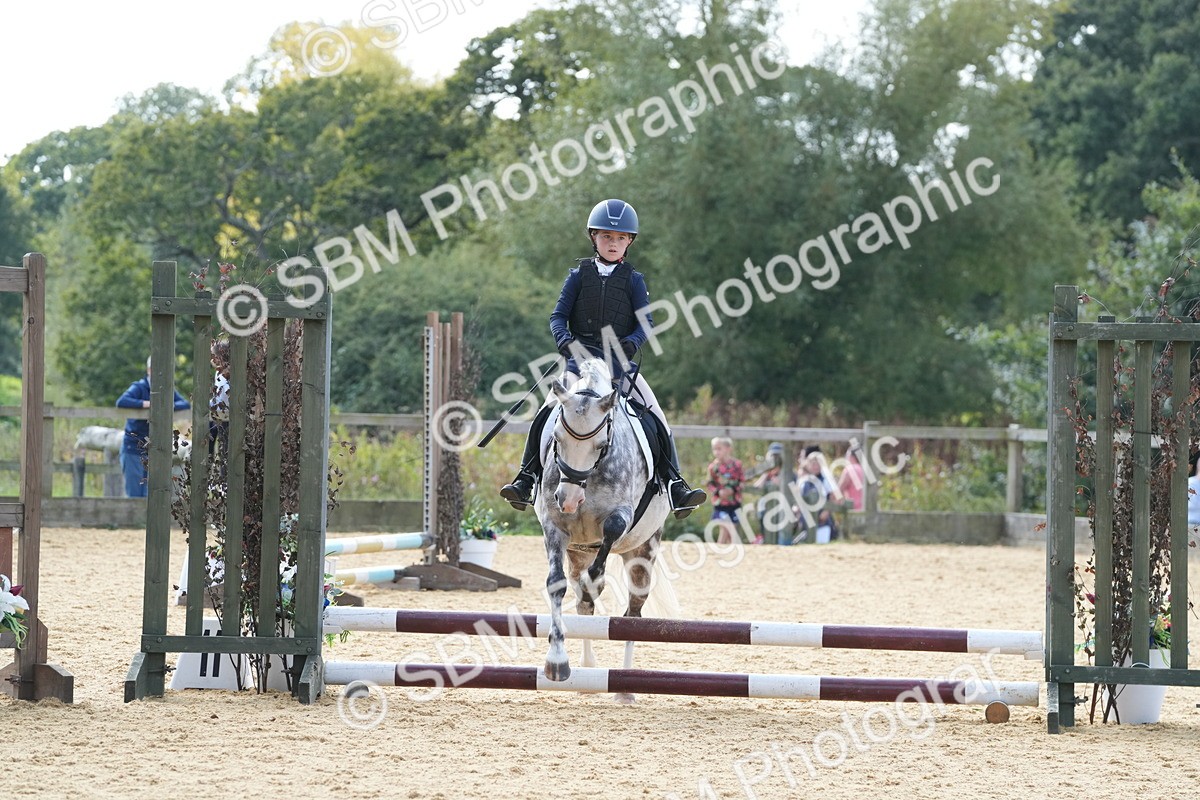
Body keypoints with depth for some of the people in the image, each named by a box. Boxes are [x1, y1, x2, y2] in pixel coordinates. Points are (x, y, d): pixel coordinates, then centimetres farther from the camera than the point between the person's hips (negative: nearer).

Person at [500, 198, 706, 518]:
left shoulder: (633, 280, 5)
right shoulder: (579, 275, 6)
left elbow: (646, 321, -1)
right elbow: (558, 315, 3)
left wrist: (633, 342, -22)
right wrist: (564, 339, -18)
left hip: (621, 363, 0)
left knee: (656, 419, -13)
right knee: (546, 413, -16)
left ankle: (673, 482, -10)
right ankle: (527, 477, -8)